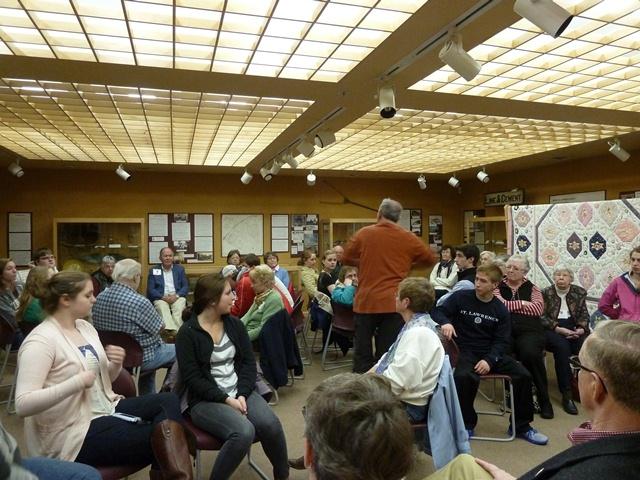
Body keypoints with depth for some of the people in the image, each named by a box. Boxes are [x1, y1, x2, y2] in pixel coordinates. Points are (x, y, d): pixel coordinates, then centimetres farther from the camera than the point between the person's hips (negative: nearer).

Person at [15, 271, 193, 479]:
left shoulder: (86, 327, 8)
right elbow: (23, 405, -24)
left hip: (106, 408, 8)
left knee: (168, 401, -9)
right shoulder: (41, 341, -17)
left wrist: (116, 365, -7)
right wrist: (77, 382, -30)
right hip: (74, 433, -8)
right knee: (158, 443, -16)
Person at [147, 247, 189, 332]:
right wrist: (163, 297, -15)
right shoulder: (153, 270, 11)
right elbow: (150, 289, 3)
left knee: (179, 307, -34)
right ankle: (171, 330, -55)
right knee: (162, 307, -35)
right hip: (160, 298, -1)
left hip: (177, 297, 1)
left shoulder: (180, 268, 15)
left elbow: (185, 287, 8)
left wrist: (176, 295, -12)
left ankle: (178, 330, -48)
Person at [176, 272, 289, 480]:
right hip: (205, 400, -4)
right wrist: (226, 399, -19)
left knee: (270, 425, -23)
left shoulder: (235, 324, 6)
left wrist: (242, 394, -13)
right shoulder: (187, 333, -7)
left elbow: (249, 363, 3)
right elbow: (192, 379, -12)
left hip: (240, 391, 4)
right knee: (244, 431, -31)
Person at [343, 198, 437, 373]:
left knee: (363, 351, 11)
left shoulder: (363, 234, 0)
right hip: (393, 303, 0)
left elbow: (346, 259, 12)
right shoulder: (409, 238, 0)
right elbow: (431, 260, 14)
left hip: (366, 301, 0)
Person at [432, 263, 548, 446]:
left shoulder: (501, 310, 4)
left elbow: (502, 341, 0)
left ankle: (521, 426, 12)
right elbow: (439, 312, -3)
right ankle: (467, 424, -8)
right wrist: (445, 322, -27)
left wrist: (489, 360, -17)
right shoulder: (461, 297, -3)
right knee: (464, 377, -35)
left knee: (524, 375, -13)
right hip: (464, 352, -3)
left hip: (491, 353, 4)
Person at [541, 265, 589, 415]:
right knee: (562, 346, -34)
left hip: (574, 328, 3)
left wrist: (581, 328, -7)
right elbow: (543, 316, -3)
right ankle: (566, 394, -30)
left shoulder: (580, 292, 13)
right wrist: (558, 328, -15)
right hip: (552, 329, -3)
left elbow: (584, 314, 13)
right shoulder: (546, 293, 4)